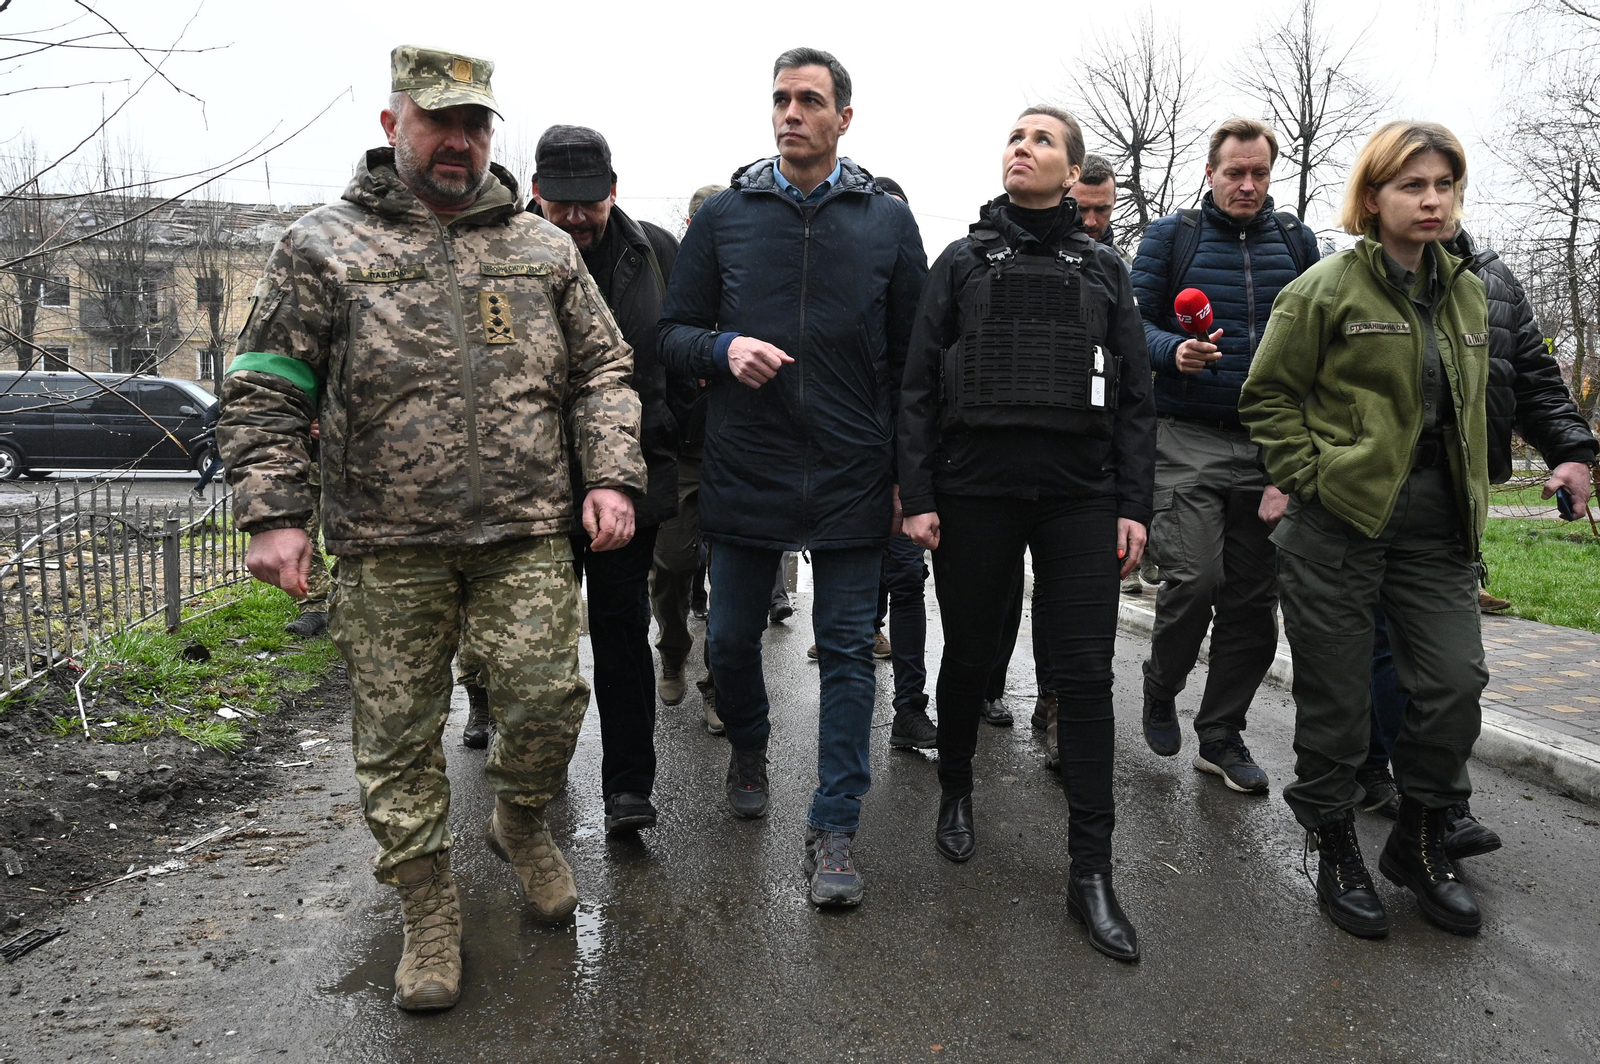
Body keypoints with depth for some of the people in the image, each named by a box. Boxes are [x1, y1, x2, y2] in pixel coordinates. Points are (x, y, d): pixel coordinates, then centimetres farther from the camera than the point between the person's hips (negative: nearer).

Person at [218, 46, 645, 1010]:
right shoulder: (325, 246, 4)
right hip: (386, 548, -1)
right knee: (398, 734, 6)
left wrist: (612, 476, -1)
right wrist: (274, 513, -5)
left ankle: (520, 823, 30)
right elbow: (266, 390, 4)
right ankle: (428, 909, 24)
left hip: (527, 536, 1)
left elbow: (603, 371, 12)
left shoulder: (545, 248, 11)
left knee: (548, 698, -3)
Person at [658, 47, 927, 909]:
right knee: (733, 636, 12)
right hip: (742, 472, 1)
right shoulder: (723, 217, 5)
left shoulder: (888, 223, 5)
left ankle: (834, 828, 13)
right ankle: (748, 748, 43)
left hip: (851, 479, -1)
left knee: (847, 651, 2)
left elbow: (911, 358, 6)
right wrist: (725, 348, -15)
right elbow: (673, 333, 8)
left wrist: (906, 476, 1)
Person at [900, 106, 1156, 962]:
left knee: (1085, 675, -2)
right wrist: (917, 495, -5)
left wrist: (1133, 504, 0)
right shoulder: (962, 262, 8)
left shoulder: (1103, 269, 11)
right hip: (975, 490, 0)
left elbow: (1134, 398, 9)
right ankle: (956, 792, 36)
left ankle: (1091, 872, 7)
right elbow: (919, 384, 3)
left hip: (1080, 497, 1)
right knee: (969, 655, 10)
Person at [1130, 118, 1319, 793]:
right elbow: (1133, 322, 1)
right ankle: (1160, 687, 14)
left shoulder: (1296, 242, 15)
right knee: (1195, 576, -17)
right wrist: (1174, 351, -20)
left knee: (1254, 597, 5)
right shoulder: (1171, 236, 6)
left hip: (1268, 445, 4)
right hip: (1188, 439, -3)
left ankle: (1221, 735, 19)